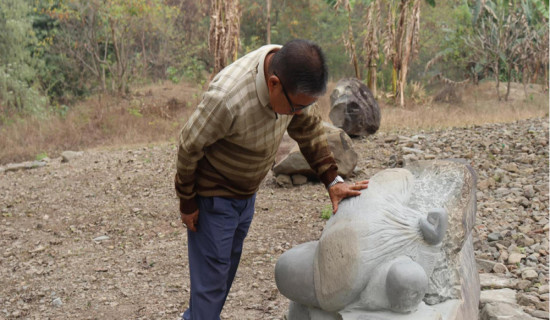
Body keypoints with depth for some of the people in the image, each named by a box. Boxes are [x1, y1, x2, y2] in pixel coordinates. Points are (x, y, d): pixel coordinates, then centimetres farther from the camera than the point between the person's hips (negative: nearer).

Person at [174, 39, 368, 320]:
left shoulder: (291, 71, -17)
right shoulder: (227, 99, -38)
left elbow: (308, 127, -1)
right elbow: (189, 146, -23)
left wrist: (332, 180, -5)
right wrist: (187, 203, -11)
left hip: (246, 192, 7)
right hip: (212, 195, -7)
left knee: (228, 265, 22)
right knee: (211, 275, 2)